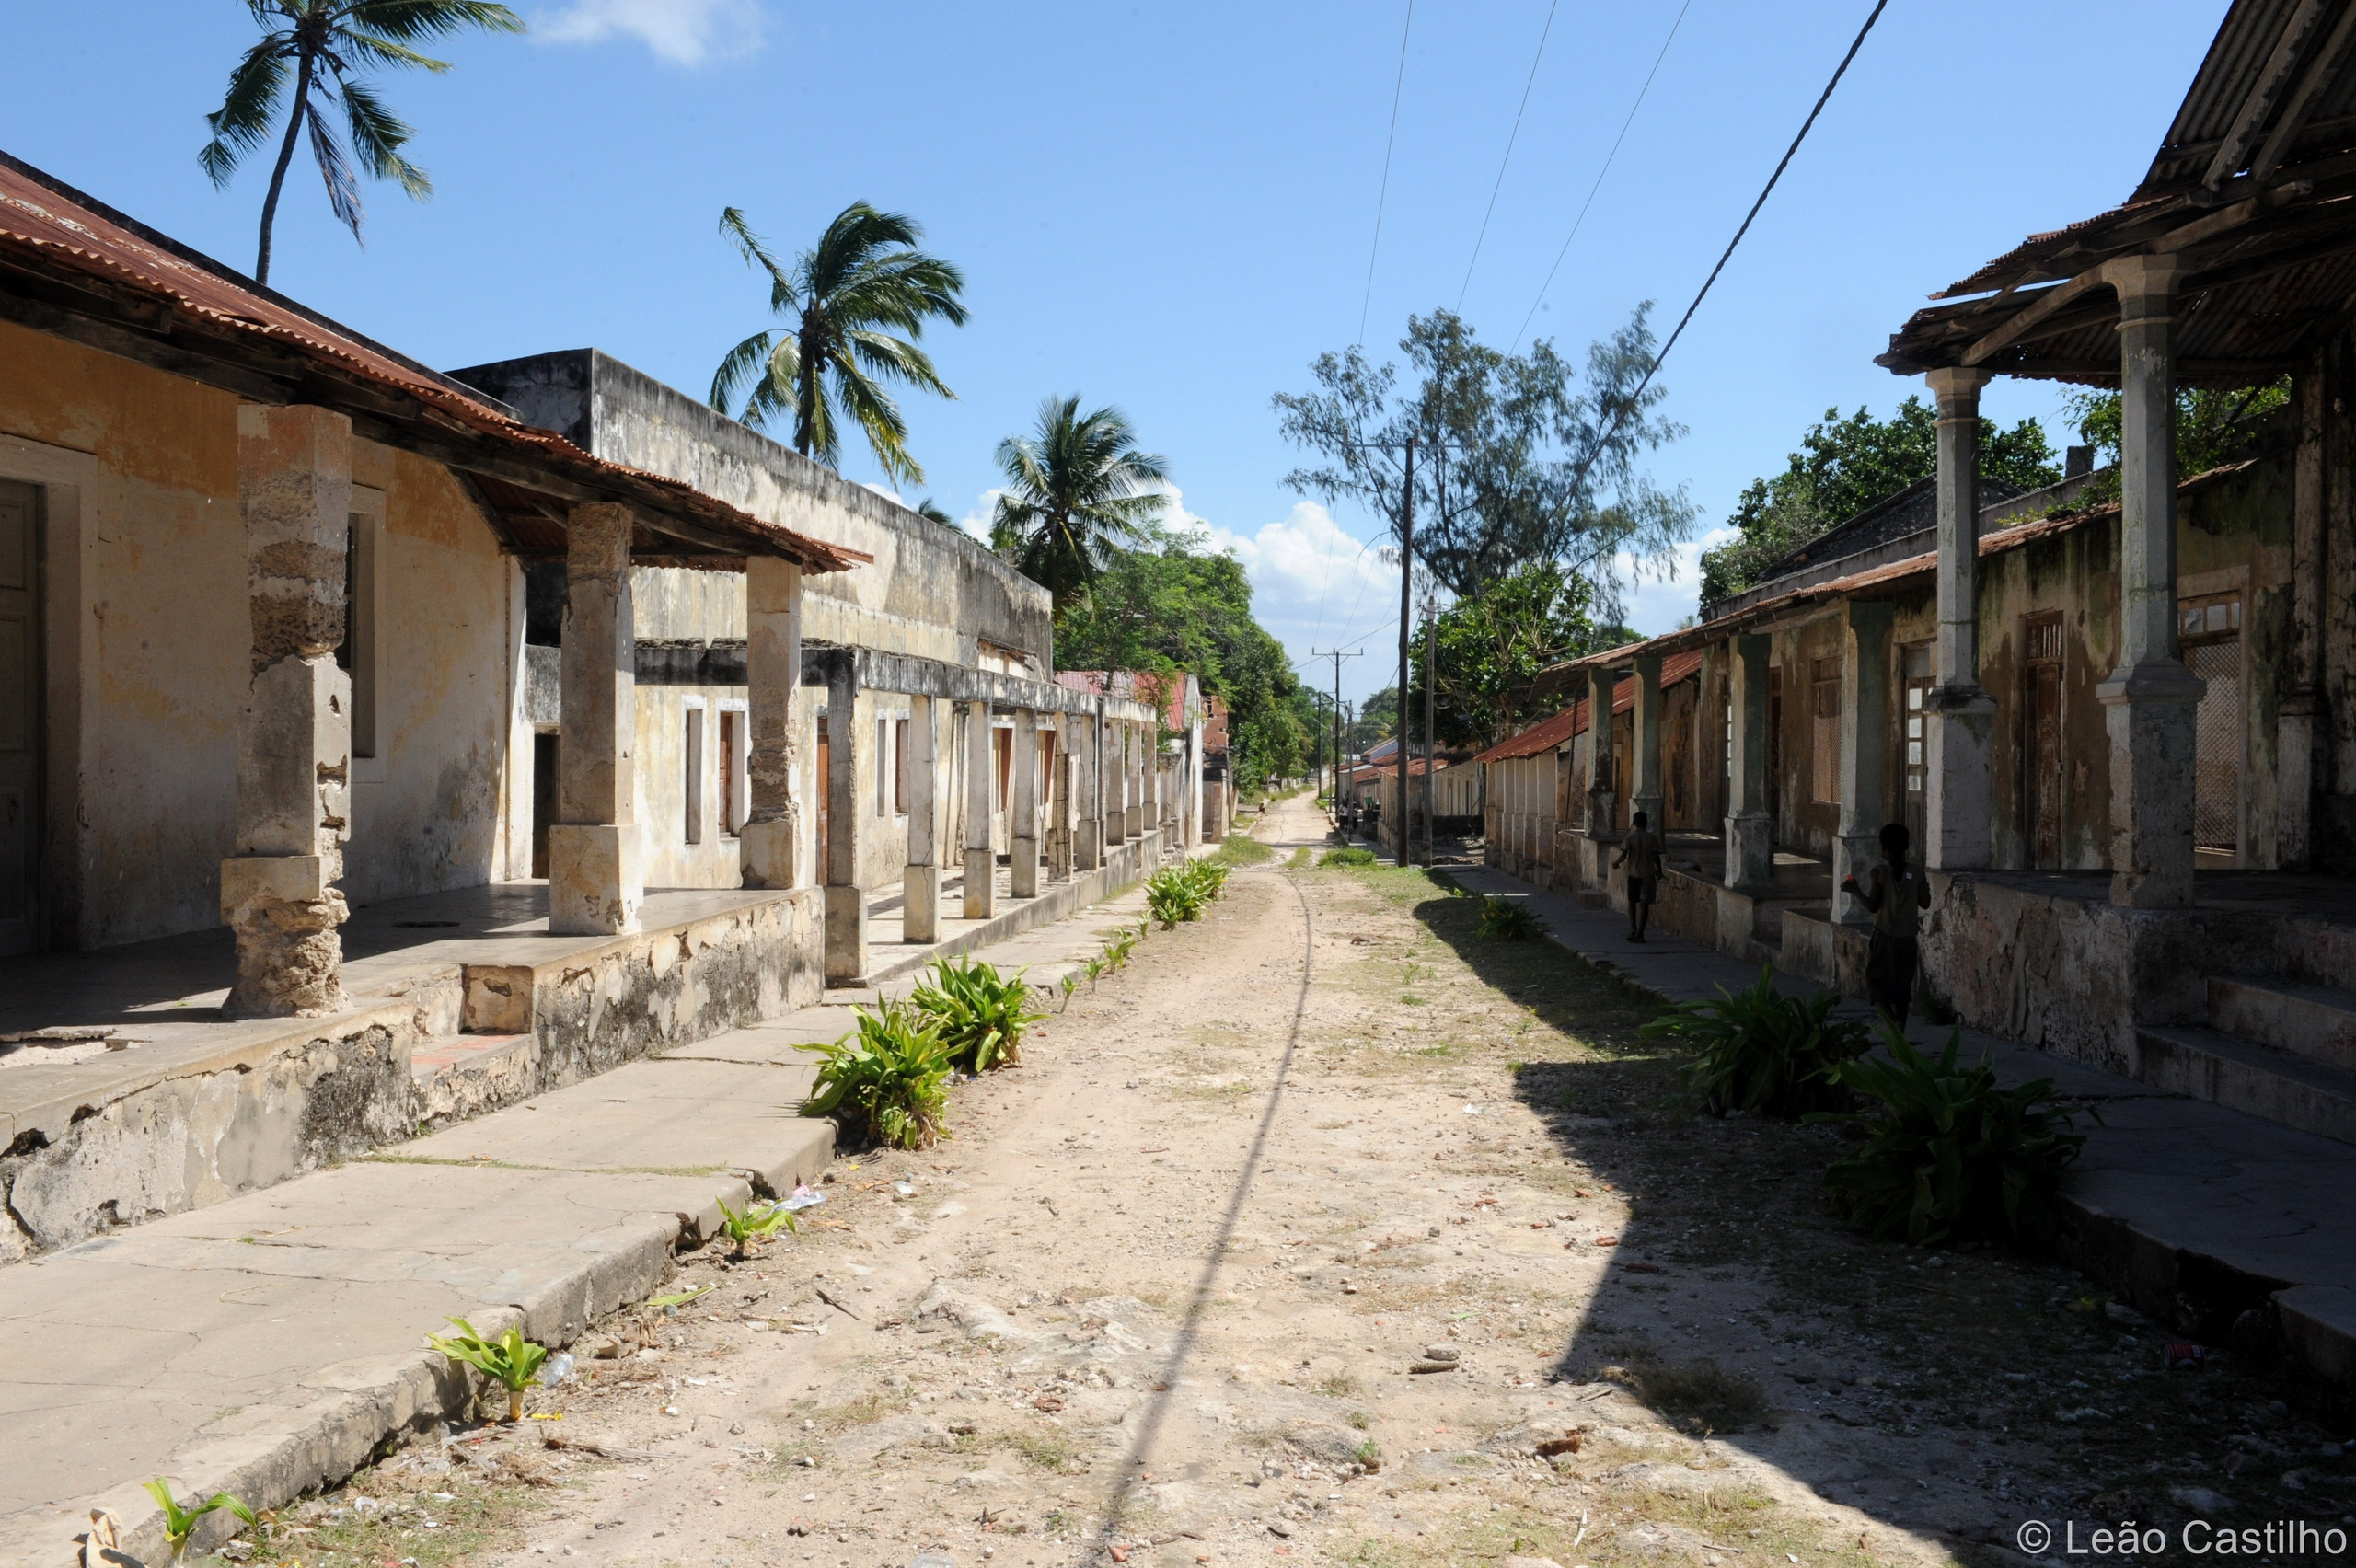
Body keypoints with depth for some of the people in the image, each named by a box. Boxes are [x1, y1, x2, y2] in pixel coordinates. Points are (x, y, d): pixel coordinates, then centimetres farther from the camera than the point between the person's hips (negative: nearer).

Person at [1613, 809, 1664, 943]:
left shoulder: (1630, 838, -5)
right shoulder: (1652, 838, -3)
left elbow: (1624, 855, -11)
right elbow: (1656, 856, -2)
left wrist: (1616, 863, 9)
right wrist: (1659, 870, 12)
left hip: (1634, 873, 0)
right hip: (1648, 874, 0)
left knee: (1632, 902, 15)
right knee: (1644, 904, 2)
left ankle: (1633, 929, 0)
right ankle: (1640, 933, -1)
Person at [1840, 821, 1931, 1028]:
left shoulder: (1880, 872, -11)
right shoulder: (1916, 873, -2)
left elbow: (1872, 905, -12)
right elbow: (1925, 904, 3)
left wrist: (1855, 891, 3)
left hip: (1884, 937, -3)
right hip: (1908, 939, 3)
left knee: (1877, 986, 3)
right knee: (1901, 988, 13)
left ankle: (1893, 1021, -24)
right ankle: (1899, 1036, 16)